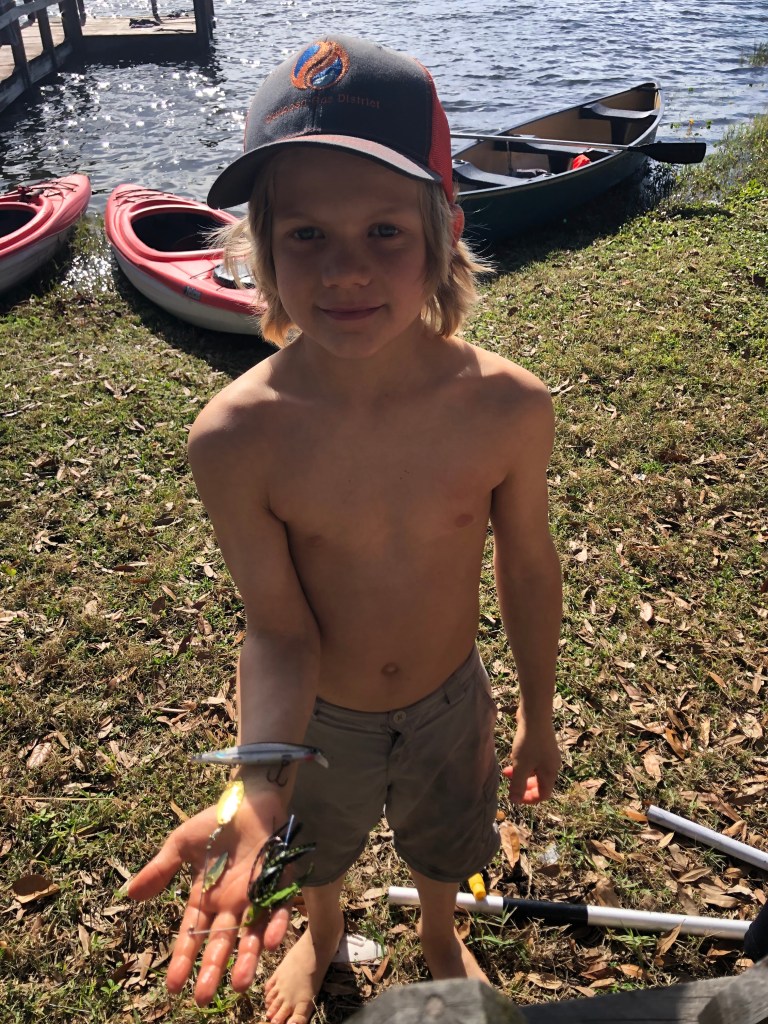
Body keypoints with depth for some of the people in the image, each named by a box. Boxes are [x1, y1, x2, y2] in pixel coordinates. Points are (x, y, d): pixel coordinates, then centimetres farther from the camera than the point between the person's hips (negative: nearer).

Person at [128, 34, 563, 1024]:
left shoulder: (508, 405, -26)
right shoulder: (235, 439, -30)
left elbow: (526, 566, -10)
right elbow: (281, 632, -21)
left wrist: (537, 717, 4)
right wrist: (259, 794, -38)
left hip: (450, 702, 1)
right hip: (314, 717, 0)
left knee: (442, 849, 31)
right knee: (315, 855, 30)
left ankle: (440, 941, 69)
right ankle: (321, 941, 69)